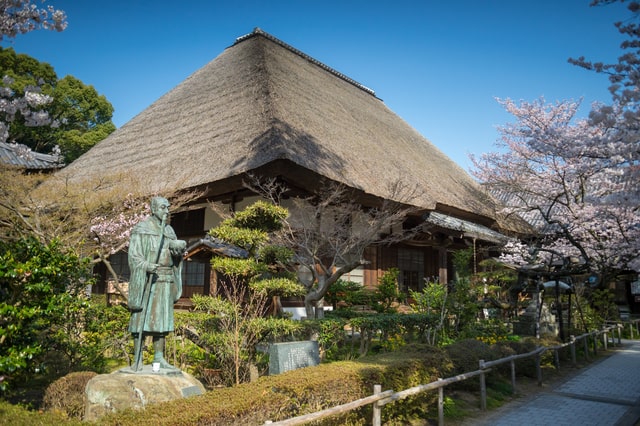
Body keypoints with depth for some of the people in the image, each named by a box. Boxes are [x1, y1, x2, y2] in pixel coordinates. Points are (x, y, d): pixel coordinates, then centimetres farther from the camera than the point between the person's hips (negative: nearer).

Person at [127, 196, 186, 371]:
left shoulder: (169, 231, 15)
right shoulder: (141, 229, -3)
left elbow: (177, 253, 11)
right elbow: (134, 255, -9)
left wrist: (179, 246, -11)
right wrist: (146, 266, -27)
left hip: (165, 279, 6)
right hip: (146, 278, -6)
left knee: (162, 318, 7)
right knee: (143, 317, -4)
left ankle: (159, 357, 14)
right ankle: (138, 359, 3)